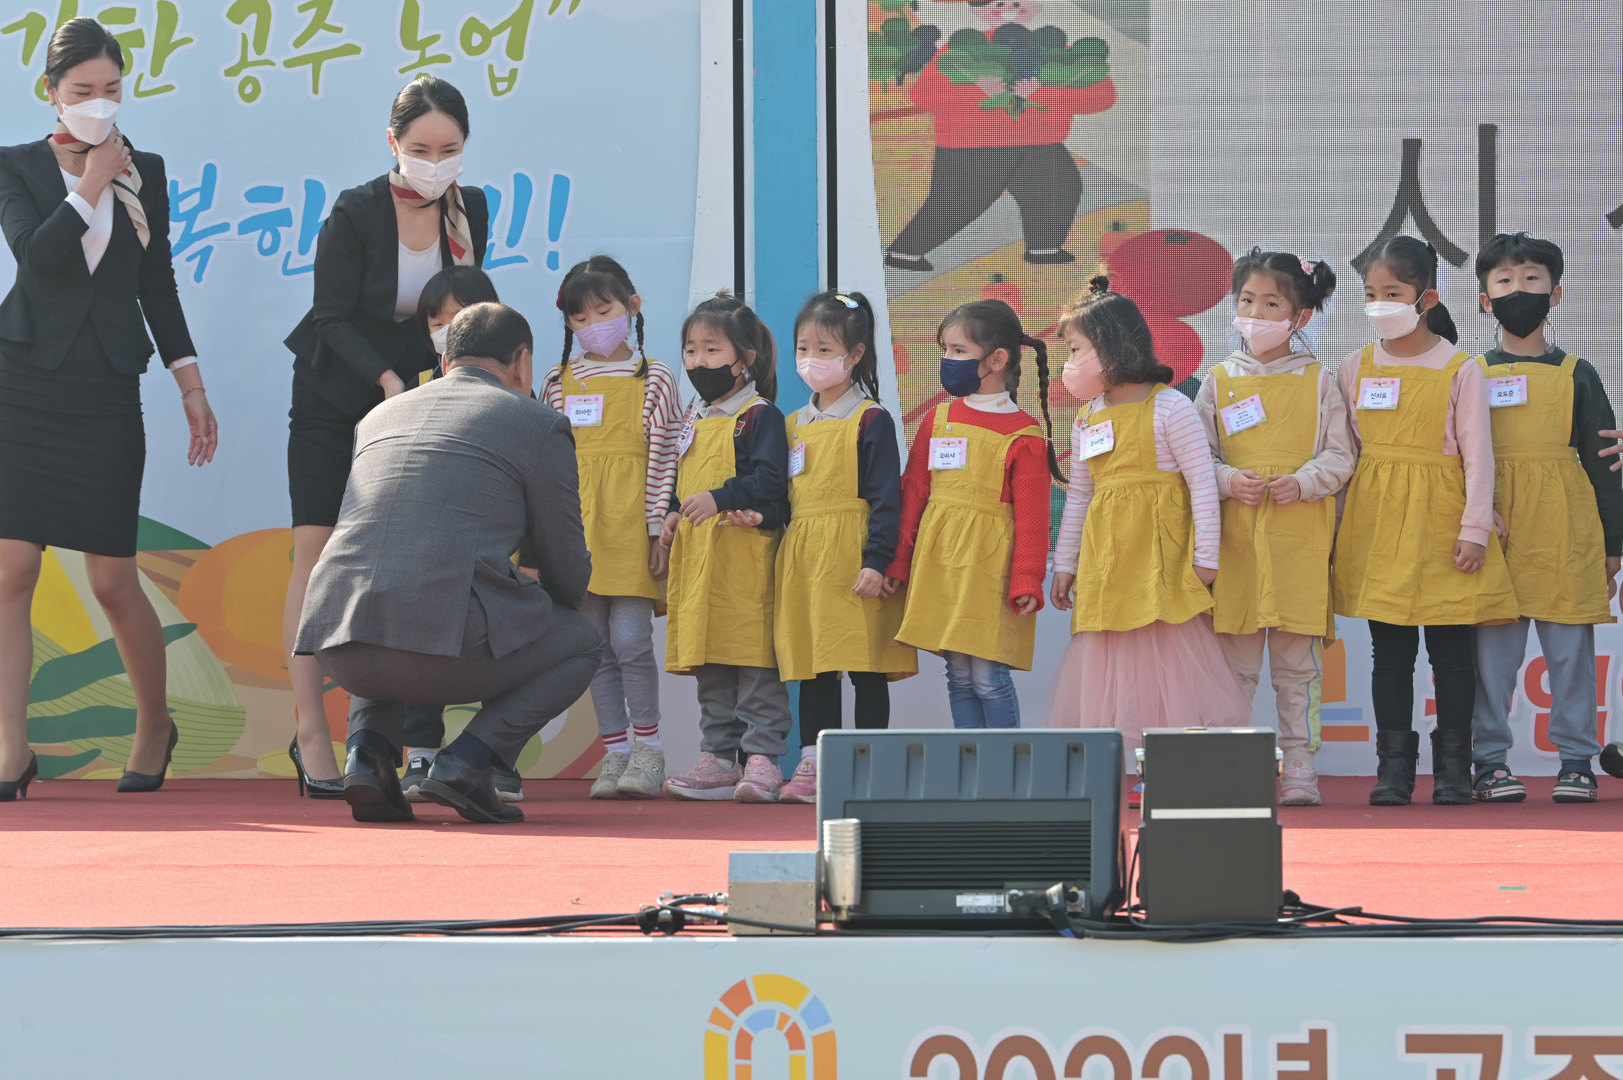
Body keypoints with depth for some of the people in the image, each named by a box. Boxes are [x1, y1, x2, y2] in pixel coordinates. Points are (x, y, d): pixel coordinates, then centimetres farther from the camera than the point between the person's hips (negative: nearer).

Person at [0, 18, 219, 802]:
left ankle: (155, 723, 24)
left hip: (107, 394, 1)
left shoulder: (145, 171, 10)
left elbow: (157, 284, 15)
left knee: (112, 580, 2)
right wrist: (90, 185, -10)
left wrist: (191, 383, 12)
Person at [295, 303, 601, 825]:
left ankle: (367, 747, 10)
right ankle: (466, 762, 2)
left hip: (338, 647, 5)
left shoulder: (379, 416, 26)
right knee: (580, 643, 22)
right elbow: (569, 579, 13)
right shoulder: (538, 424, 10)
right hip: (445, 640, -5)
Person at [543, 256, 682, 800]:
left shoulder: (654, 380, 3)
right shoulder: (560, 382, 11)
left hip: (631, 528, -3)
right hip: (577, 527, 3)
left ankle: (647, 746, 3)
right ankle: (614, 751, 10)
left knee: (631, 638, -10)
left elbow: (664, 459, 1)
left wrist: (658, 529, -6)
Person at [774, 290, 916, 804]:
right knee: (811, 668, 7)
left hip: (852, 563, -6)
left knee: (866, 669, -3)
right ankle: (814, 765, 10)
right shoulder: (794, 425, 15)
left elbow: (886, 497, -9)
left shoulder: (870, 420, -4)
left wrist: (877, 561, -17)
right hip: (803, 562, 6)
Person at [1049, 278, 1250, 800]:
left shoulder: (1169, 408, -7)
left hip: (1161, 558, -6)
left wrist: (1206, 555, -13)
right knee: (1106, 658, 4)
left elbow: (1202, 481, -9)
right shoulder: (1088, 419, 13)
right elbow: (1078, 495, 20)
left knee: (1169, 654, -6)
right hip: (1105, 562, 7)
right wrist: (1064, 562, 17)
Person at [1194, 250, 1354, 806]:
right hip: (1236, 532, 1)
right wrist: (1229, 480, -10)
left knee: (1297, 663, 1)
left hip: (1299, 535, -1)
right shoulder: (1219, 380, 8)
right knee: (1234, 661, 2)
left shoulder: (1319, 380, 5)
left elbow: (1340, 455, 4)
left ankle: (1298, 767, 6)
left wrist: (1304, 482, -13)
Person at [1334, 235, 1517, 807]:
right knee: (1389, 648, 4)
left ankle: (1452, 765, 9)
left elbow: (1478, 455, -4)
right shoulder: (1355, 369, 7)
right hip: (1375, 523, 3)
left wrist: (1474, 529, -9)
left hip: (1439, 521, -3)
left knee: (1451, 647, 2)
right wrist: (1337, 524, 10)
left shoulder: (1459, 369, -3)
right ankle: (1393, 764, 9)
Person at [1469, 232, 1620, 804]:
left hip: (1566, 531, 0)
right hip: (1492, 528, 0)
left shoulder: (1577, 375, 8)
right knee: (1492, 646, 0)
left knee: (1571, 649, 2)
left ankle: (1576, 761, 9)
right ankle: (1490, 760, 8)